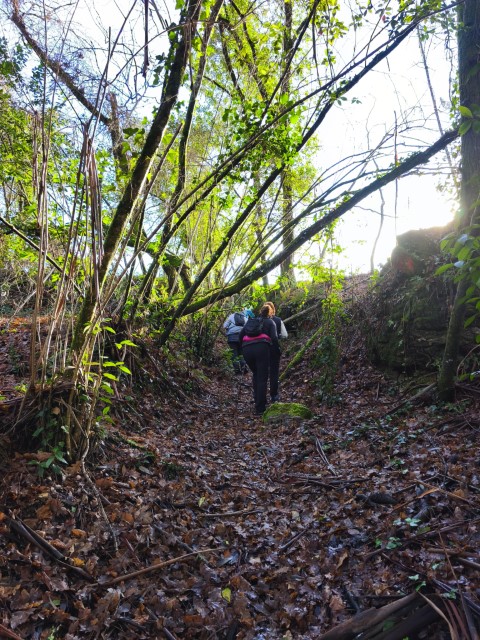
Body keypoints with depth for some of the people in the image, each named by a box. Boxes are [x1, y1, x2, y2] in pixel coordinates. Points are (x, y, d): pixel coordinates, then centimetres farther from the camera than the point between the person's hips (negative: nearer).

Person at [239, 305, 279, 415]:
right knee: (262, 378, 1)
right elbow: (274, 338, 4)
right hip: (262, 347, -3)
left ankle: (257, 400, 25)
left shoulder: (250, 321, 27)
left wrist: (243, 346, 26)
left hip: (247, 348, 4)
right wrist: (277, 349, 17)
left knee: (255, 374, 24)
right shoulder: (270, 322, 18)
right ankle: (260, 408, -2)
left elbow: (241, 334, 16)